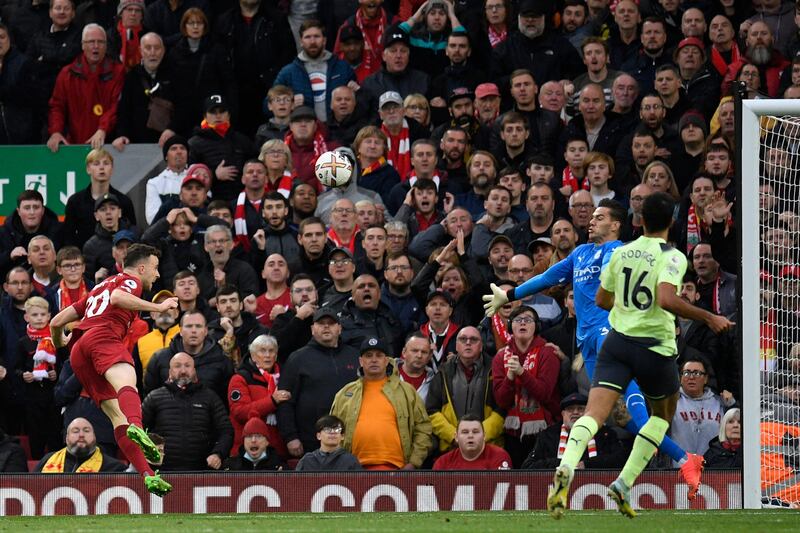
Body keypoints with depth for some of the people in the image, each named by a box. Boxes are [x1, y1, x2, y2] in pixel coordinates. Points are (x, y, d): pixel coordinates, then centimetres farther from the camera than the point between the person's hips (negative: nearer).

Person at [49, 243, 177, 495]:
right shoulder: (130, 281, 15)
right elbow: (117, 298, -11)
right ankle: (137, 429, -67)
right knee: (126, 384, -34)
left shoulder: (98, 289, 38)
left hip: (78, 355, 8)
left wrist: (59, 343, 57)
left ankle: (148, 475, -17)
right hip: (103, 337, -8)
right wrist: (158, 307, -8)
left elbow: (57, 322, 37)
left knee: (119, 416, -1)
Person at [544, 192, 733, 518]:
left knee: (594, 412, -10)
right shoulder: (672, 257, -9)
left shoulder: (622, 253, 8)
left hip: (616, 343, 3)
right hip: (655, 348, -3)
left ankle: (566, 470, -41)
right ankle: (623, 485, 10)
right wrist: (708, 318, -16)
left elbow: (601, 300, 18)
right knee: (663, 414, 22)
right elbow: (666, 299, -25)